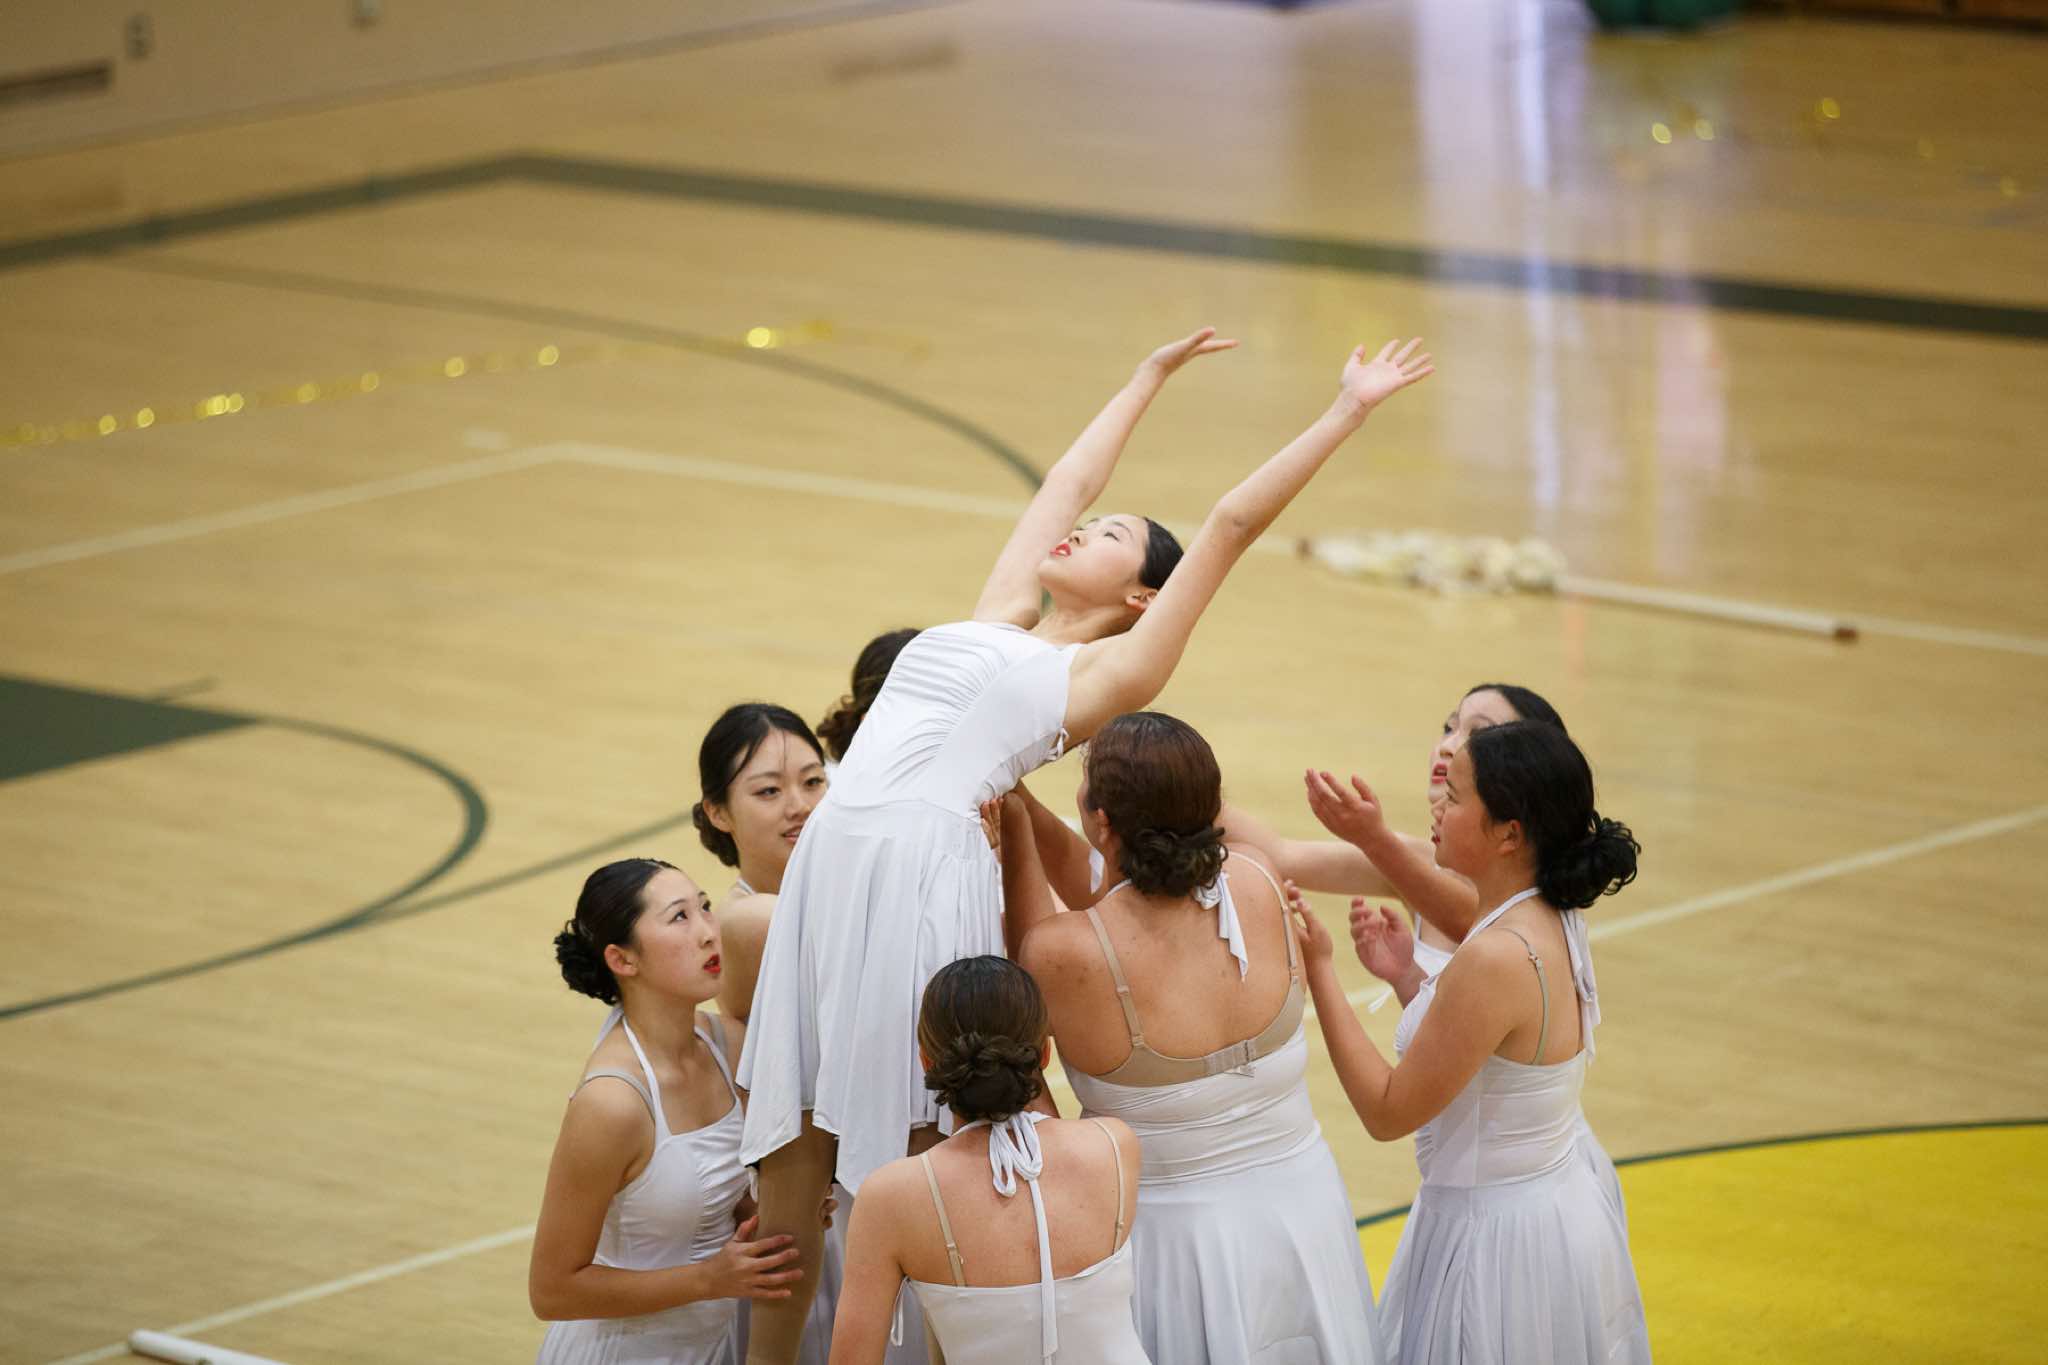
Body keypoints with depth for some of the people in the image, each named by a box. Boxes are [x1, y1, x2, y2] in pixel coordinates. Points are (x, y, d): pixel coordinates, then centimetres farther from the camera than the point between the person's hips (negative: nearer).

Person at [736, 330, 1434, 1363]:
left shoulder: (1109, 672, 7)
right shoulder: (996, 624, 23)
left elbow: (1230, 525, 6)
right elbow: (1067, 481, 36)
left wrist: (1348, 411, 8)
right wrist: (1151, 376, 47)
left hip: (926, 880, -6)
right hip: (825, 871, 6)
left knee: (911, 1152, -3)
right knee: (789, 1140, 8)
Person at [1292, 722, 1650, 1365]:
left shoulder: (1496, 960, -26)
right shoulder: (1556, 926, 2)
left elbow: (1388, 1113, -19)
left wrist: (1319, 971, -15)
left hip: (1497, 1237, -9)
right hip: (1561, 1209, 9)